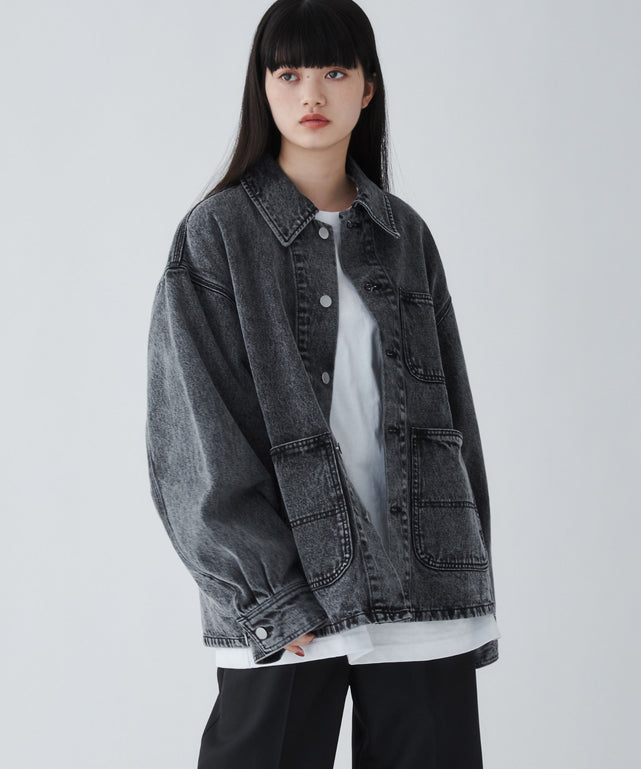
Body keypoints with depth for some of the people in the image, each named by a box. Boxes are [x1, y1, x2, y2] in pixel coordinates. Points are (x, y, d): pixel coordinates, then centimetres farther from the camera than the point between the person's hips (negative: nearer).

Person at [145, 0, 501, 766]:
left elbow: (452, 415, 13)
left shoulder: (406, 236, 11)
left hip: (423, 585, 3)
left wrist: (467, 579, 8)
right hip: (284, 592, -3)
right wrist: (275, 593, -12)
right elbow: (199, 440, -6)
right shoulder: (216, 235, 0)